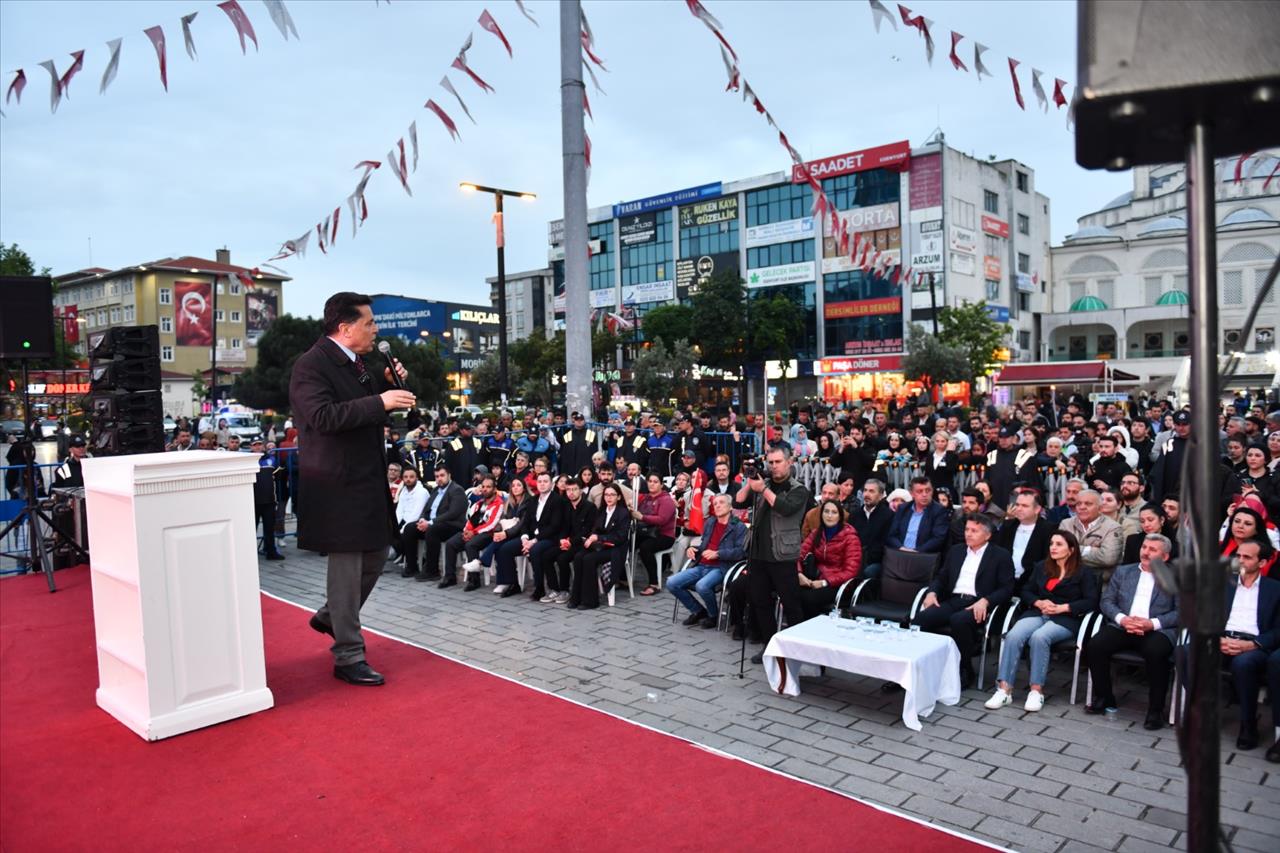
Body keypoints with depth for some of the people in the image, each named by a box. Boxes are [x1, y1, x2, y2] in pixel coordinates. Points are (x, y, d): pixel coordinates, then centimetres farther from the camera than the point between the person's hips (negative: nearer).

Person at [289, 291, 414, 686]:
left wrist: (390, 383, 3)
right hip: (339, 486, -9)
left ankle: (329, 616, 40)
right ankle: (348, 657, 11)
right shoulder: (312, 365, -15)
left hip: (367, 480, 9)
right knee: (347, 566, -1)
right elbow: (324, 416, -28)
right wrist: (379, 402, -29)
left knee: (374, 556, 18)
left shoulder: (356, 363, 12)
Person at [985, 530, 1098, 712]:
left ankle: (1037, 690, -27)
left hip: (1065, 619, -4)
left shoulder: (1083, 573, 9)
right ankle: (1004, 688, -32)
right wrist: (1039, 602, -2)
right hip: (1037, 613, 4)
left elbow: (1091, 601, -3)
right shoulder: (1041, 566, 22)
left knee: (1039, 637, -36)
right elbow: (1026, 591, 19)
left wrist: (1063, 607, -13)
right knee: (1013, 636, -28)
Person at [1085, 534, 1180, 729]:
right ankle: (1103, 698, -3)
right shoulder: (1123, 572, 19)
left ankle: (1156, 709, -16)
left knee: (1156, 652, -35)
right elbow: (1107, 601, 12)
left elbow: (1181, 611, 0)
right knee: (1095, 645, -24)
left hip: (1157, 630, -3)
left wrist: (1153, 623, -14)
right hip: (1123, 626, 3)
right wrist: (1122, 619, -9)